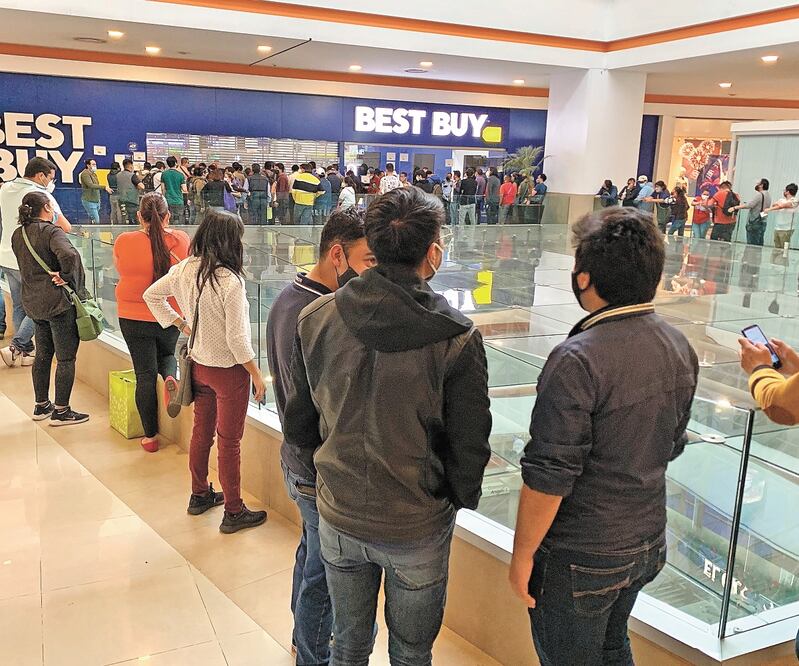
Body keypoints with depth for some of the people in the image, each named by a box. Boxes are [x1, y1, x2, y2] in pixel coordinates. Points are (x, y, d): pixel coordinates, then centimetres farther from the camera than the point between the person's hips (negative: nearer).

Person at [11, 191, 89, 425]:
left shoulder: (18, 235, 9)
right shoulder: (52, 231, -15)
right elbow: (69, 254, -32)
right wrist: (67, 277, -19)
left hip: (32, 302, 8)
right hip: (58, 301, -8)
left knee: (43, 354, 19)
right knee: (66, 357, 1)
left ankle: (41, 406, 29)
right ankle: (61, 412, 6)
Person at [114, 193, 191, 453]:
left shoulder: (124, 242, -14)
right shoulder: (181, 240, -12)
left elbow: (120, 269, 5)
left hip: (135, 317, -1)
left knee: (145, 373, 8)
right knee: (166, 354, 28)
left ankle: (150, 436, 14)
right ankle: (171, 376, -7)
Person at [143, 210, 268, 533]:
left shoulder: (184, 269, -5)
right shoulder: (230, 281, -25)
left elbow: (151, 295, 10)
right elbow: (237, 338, -22)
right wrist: (257, 376, -12)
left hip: (198, 364, 7)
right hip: (229, 370, -7)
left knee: (201, 431, 21)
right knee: (229, 442, 5)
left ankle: (200, 495, 39)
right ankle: (233, 512, 18)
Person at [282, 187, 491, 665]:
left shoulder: (317, 318, -11)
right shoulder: (456, 338, -21)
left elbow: (298, 425, -1)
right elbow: (469, 447, -14)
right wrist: (461, 499, 7)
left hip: (338, 518, 3)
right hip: (418, 529, -3)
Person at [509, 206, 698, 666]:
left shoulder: (578, 361, -28)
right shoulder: (680, 348, -3)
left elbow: (549, 477, -25)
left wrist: (522, 555, -13)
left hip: (580, 559, -6)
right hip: (648, 543, 7)